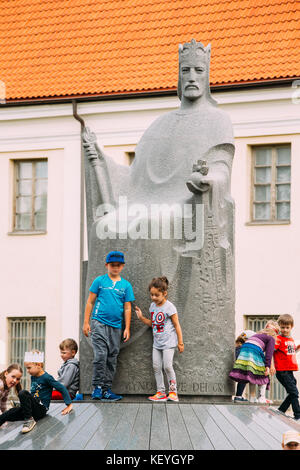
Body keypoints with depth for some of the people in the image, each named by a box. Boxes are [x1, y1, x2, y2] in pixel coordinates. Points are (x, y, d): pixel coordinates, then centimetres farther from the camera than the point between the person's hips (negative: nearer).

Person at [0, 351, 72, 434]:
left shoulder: (46, 377, -10)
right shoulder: (33, 377, 13)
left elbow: (62, 388, -11)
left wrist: (69, 405, -14)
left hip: (41, 410, -7)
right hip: (33, 408, 7)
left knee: (22, 393, -28)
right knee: (11, 412, -17)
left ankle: (29, 420, -27)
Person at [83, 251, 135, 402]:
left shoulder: (126, 285, 11)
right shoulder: (99, 281, 4)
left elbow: (127, 308, 11)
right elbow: (90, 302, 5)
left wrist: (127, 328, 5)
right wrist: (86, 322, 0)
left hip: (116, 326, 3)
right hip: (99, 323, -3)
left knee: (112, 358, 5)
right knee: (100, 355, -13)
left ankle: (106, 389, 11)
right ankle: (97, 387, -6)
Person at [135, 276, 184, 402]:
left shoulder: (169, 307, -12)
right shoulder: (153, 306, 9)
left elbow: (177, 325, -8)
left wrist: (180, 342, -8)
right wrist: (141, 318, 4)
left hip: (168, 343, -7)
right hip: (157, 343, 7)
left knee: (167, 366, -11)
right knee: (156, 367, 3)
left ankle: (173, 391, 1)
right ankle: (161, 392, 8)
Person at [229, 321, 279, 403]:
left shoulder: (259, 334, 32)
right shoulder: (271, 338, 10)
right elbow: (269, 352, -3)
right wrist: (268, 366, -10)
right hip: (255, 350, -7)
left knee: (252, 375, 11)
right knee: (262, 375, 4)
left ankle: (252, 398, 9)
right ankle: (262, 398, 0)